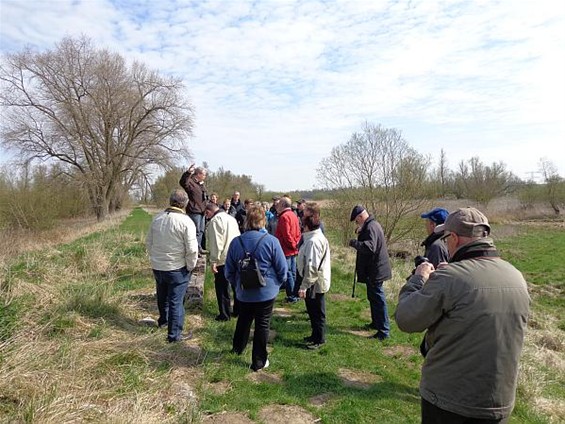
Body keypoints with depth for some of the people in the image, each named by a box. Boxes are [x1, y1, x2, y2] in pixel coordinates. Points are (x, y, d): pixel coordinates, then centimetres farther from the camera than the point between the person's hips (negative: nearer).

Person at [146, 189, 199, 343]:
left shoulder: (157, 218, -2)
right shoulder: (186, 221, -19)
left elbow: (148, 242, 8)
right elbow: (192, 249, -20)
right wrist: (190, 266, -5)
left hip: (157, 266, 6)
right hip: (177, 268, -6)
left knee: (162, 296, 26)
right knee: (176, 301, 6)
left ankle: (163, 320, 49)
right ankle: (174, 334, 13)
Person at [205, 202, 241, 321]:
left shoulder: (215, 220, -13)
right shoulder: (231, 218, 15)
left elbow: (215, 242, -19)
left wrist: (213, 260, -15)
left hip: (223, 259, -9)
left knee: (222, 288, 3)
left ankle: (224, 314, 10)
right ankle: (238, 310, 28)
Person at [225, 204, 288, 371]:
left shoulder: (236, 242, -8)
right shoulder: (271, 241, -17)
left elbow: (229, 271, 0)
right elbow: (282, 269, -11)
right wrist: (277, 284, 8)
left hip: (244, 293, 3)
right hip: (266, 292, -3)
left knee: (243, 320, 26)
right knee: (262, 325, 11)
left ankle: (238, 348, 47)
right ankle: (259, 362, 22)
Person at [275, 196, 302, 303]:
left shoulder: (284, 217, -16)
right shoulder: (293, 215, 12)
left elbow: (286, 235, -22)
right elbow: (298, 233, 12)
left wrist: (292, 245, -10)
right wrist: (295, 244, 8)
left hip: (286, 250, -9)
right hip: (293, 250, 9)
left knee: (288, 274, 0)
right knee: (293, 273, 15)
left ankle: (291, 297, 6)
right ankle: (296, 295, 23)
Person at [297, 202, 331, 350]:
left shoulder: (314, 240, -26)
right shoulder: (312, 236, 7)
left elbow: (312, 268, -29)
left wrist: (304, 286, -23)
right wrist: (304, 284, 19)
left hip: (314, 284, -10)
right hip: (314, 283, 10)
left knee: (317, 312, 7)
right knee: (313, 310, 22)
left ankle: (319, 339, 24)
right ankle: (315, 335, 38)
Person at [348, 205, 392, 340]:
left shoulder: (371, 227, -21)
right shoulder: (371, 225, 12)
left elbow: (370, 247, -34)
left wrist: (354, 242, -26)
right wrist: (360, 233, 4)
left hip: (375, 271, -11)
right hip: (373, 269, 11)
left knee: (378, 299, -5)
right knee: (373, 297, 21)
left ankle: (384, 330, 2)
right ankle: (376, 323, 35)